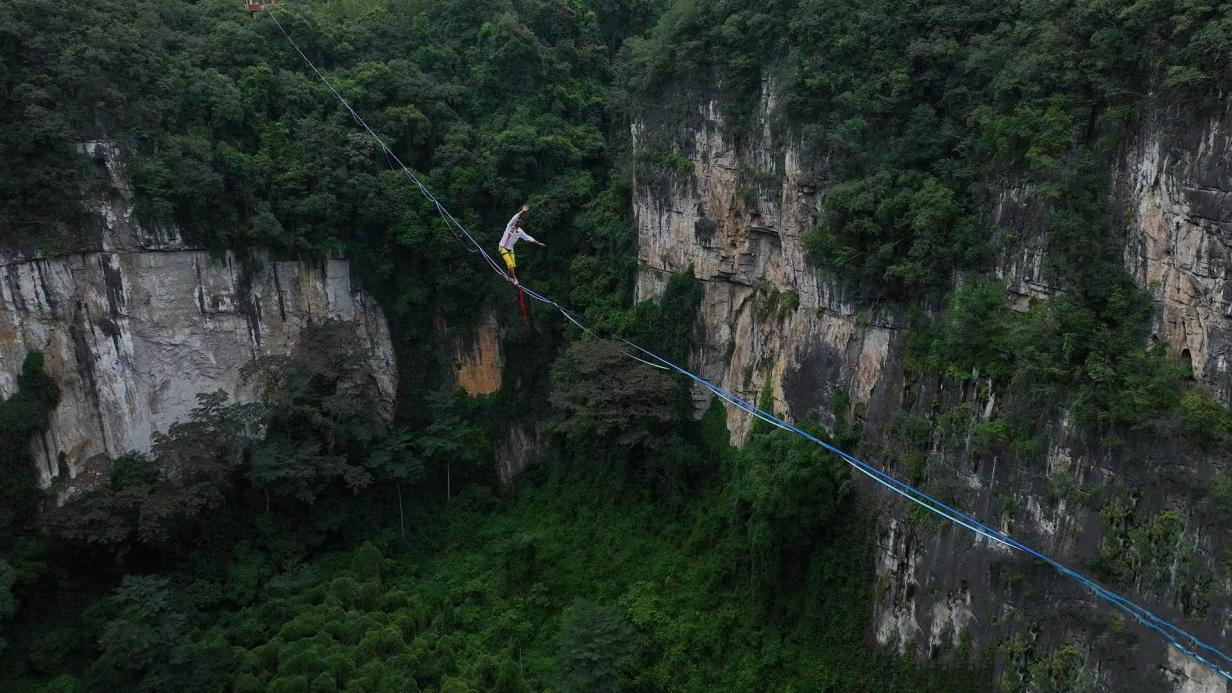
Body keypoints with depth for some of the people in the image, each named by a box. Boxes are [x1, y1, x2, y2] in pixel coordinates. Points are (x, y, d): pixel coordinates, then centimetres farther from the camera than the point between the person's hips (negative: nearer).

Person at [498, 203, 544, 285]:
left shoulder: (520, 231, 4)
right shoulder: (510, 226, -12)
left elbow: (529, 238, 11)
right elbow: (515, 218, -28)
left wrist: (538, 243, 10)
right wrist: (522, 212, -41)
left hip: (510, 249, 6)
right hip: (503, 247, -6)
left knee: (513, 266, 3)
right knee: (510, 264, -17)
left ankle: (510, 277, 24)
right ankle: (514, 279, -16)